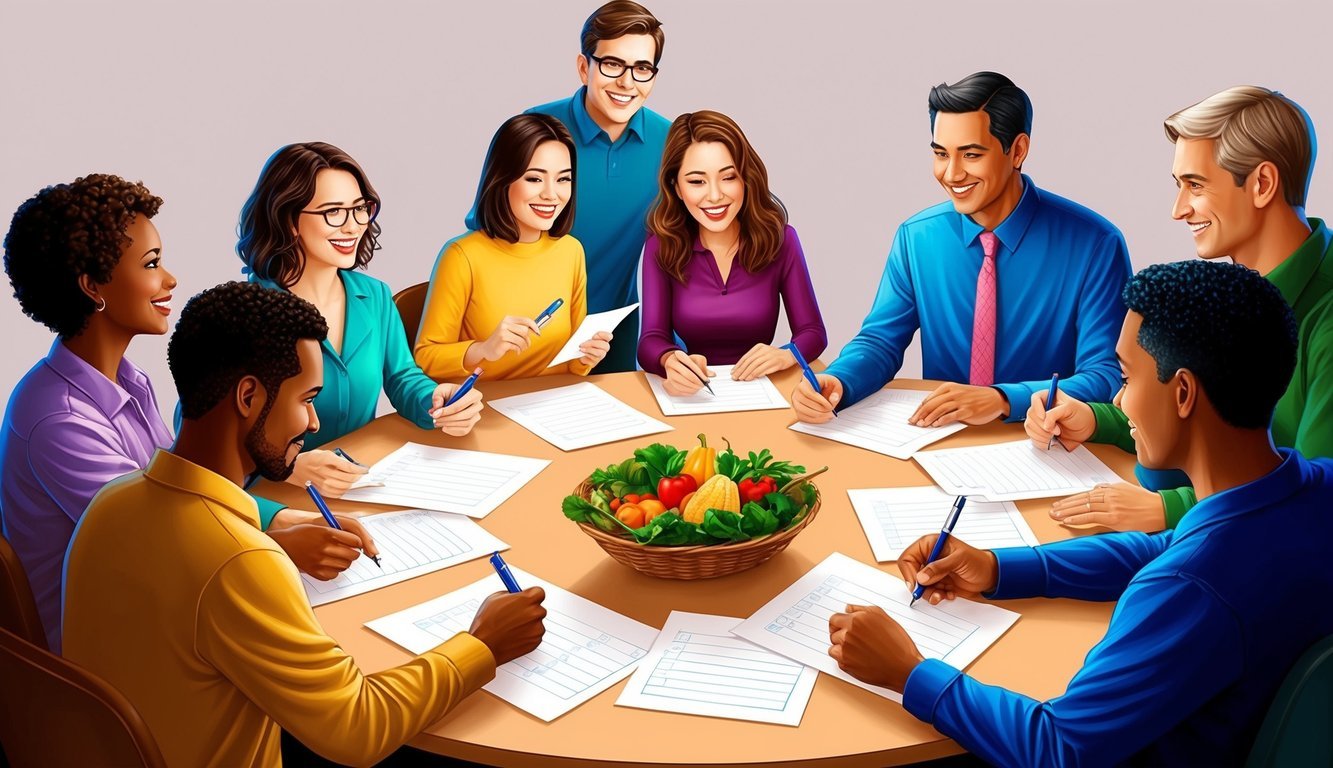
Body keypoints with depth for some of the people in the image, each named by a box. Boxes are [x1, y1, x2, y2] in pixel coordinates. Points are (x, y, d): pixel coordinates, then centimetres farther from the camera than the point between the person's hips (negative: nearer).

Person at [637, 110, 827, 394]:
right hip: (693, 396, 2)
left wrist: (787, 356, -25)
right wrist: (671, 361, -36)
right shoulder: (661, 246, -4)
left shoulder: (780, 239, -3)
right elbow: (651, 339, -12)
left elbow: (813, 332, -2)